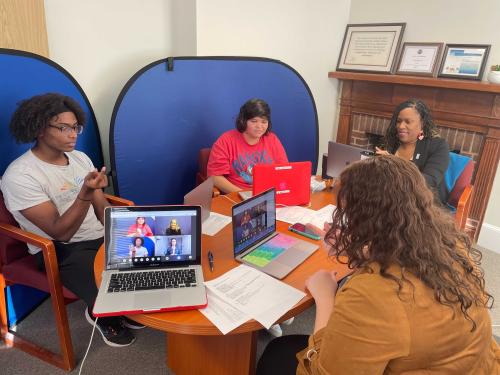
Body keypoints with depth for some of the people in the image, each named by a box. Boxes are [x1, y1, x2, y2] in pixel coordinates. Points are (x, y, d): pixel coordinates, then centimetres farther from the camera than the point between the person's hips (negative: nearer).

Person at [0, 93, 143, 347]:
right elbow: (60, 233, -21)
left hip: (100, 238, 7)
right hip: (59, 252, -6)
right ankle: (103, 315, 4)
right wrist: (85, 193, -35)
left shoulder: (80, 158, 7)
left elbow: (103, 208, 7)